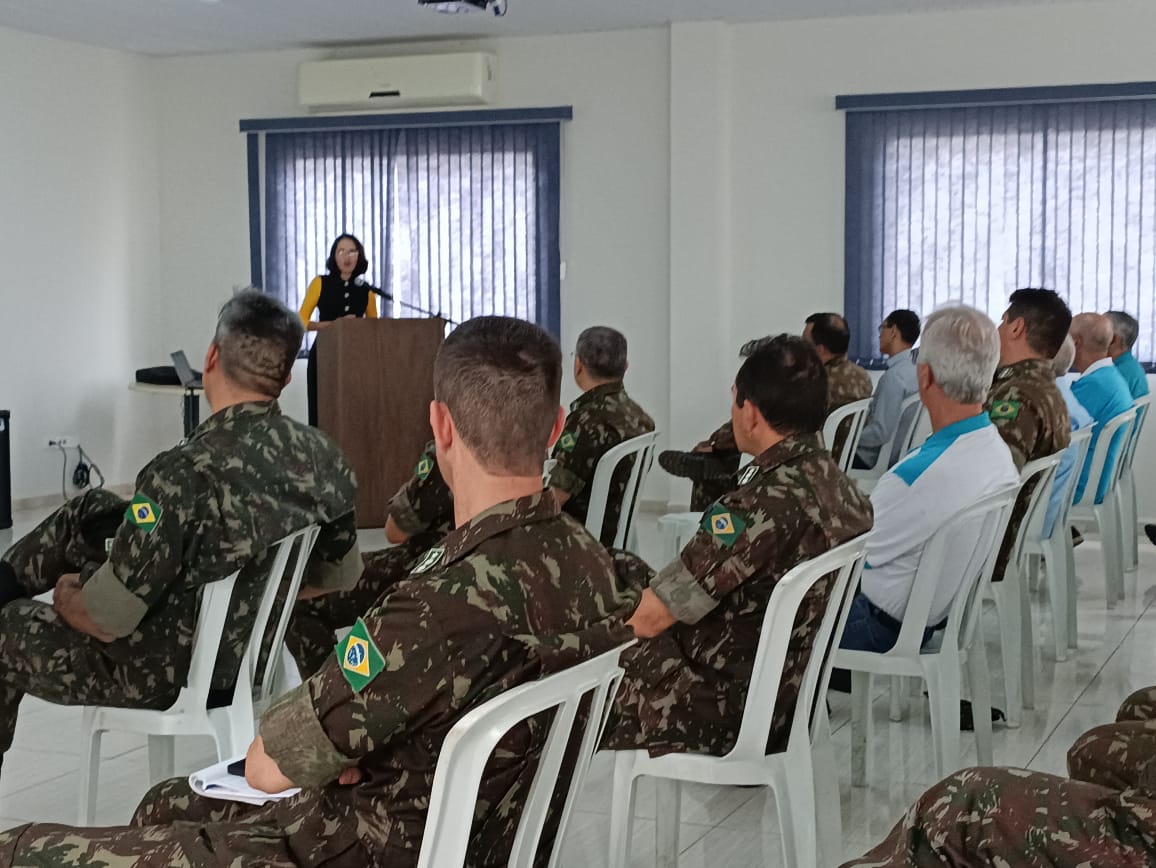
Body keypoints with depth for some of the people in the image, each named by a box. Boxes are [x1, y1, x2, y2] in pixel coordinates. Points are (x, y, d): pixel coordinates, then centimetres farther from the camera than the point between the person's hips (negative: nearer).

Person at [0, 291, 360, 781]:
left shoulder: (184, 476, -34)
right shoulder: (324, 458, -14)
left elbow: (104, 620, -26)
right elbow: (342, 576, 3)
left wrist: (65, 597, -3)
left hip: (160, 678, -6)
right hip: (249, 647, 7)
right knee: (93, 512, 21)